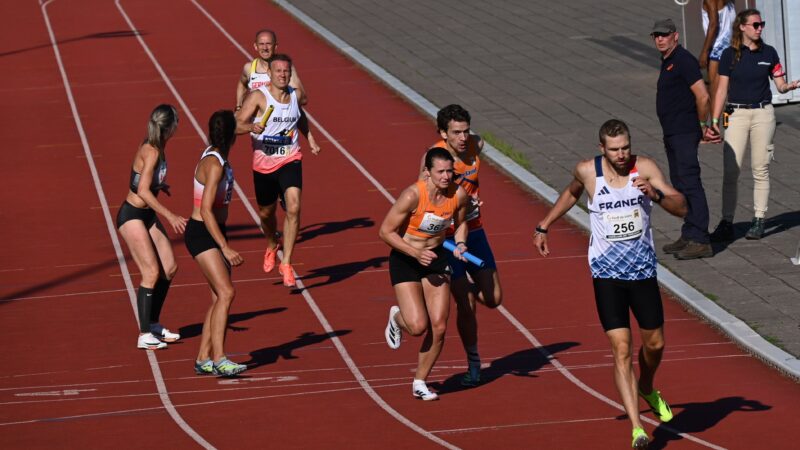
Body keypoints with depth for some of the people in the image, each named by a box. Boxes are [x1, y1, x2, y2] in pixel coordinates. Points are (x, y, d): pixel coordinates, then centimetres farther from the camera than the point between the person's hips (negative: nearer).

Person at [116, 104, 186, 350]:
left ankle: (153, 324, 21)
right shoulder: (150, 152, -23)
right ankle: (144, 335, -11)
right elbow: (142, 191, -30)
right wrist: (170, 216, -32)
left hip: (148, 215, 9)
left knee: (169, 268, 9)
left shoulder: (158, 148, 3)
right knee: (152, 272, -14)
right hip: (132, 216, -9)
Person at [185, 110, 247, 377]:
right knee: (226, 293, -20)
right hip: (201, 234, -10)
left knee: (220, 297, 8)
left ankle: (203, 359, 11)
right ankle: (218, 360, -26)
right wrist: (225, 248, -29)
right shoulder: (214, 165, -22)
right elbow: (206, 211, -27)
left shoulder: (217, 158, 6)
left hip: (215, 233, 10)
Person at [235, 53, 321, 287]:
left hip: (290, 160, 1)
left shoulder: (294, 95, 2)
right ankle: (272, 246, 50)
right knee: (266, 213, 16)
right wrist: (252, 127, -38)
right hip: (263, 163, -1)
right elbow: (237, 125, -19)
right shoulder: (258, 96, -11)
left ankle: (286, 263, -13)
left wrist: (310, 138, 20)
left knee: (293, 208, -19)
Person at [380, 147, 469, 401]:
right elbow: (385, 232, -18)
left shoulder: (459, 195, -10)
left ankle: (420, 383, 17)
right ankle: (397, 318, 24)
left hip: (437, 257, 5)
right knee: (418, 326, -15)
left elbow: (461, 223, 12)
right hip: (405, 258, -4)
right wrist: (416, 253, -25)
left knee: (439, 327, -3)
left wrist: (460, 244, -8)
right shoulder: (413, 195, -25)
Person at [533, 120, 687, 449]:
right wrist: (544, 225, 23)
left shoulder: (645, 168, -10)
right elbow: (572, 193, 18)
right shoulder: (587, 171, -7)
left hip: (643, 270, 2)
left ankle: (647, 389, 49)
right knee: (621, 349, -12)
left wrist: (656, 194, -36)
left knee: (654, 343, 15)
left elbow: (681, 208, -17)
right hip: (607, 273, -1)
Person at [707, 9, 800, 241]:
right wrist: (714, 120, -3)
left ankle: (759, 221, 8)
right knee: (731, 170, -7)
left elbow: (780, 85, 8)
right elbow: (722, 89, 3)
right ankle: (726, 222, -3)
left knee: (760, 169, 2)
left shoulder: (769, 53, 6)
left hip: (763, 113, 1)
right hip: (737, 115, -1)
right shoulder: (729, 54, 2)